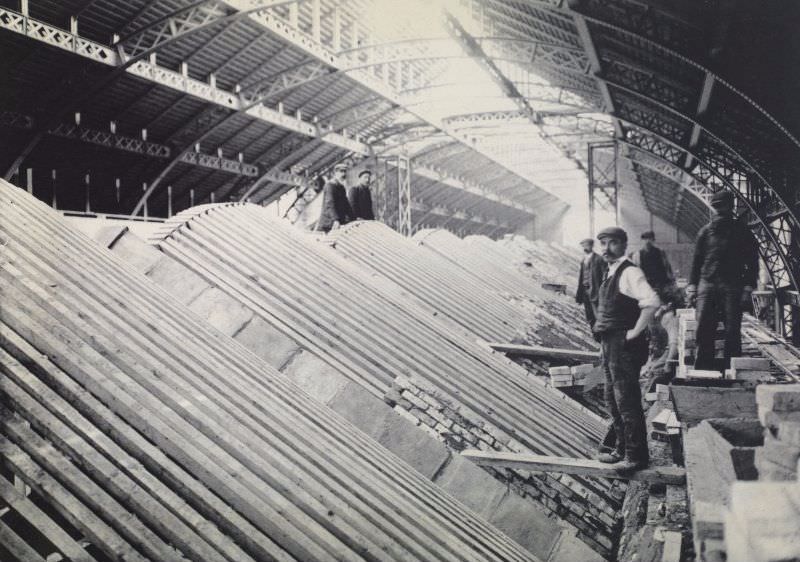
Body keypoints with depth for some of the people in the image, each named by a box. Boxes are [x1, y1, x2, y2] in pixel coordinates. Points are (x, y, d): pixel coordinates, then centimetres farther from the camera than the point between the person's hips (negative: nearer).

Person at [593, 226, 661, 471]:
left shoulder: (629, 272, -16)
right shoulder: (610, 273, 13)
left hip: (624, 347, -10)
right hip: (609, 345, 10)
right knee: (613, 401, 18)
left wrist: (635, 331, -22)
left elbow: (652, 302, -30)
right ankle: (622, 449, 30)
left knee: (627, 401, -2)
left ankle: (636, 456, 9)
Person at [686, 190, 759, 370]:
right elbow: (697, 260, 14)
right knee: (703, 328, -4)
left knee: (732, 331, -2)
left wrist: (748, 286, -4)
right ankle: (702, 369, 2)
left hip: (732, 286, -1)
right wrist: (692, 285, 5)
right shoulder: (706, 231, 11)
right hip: (707, 284, 1)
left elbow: (752, 261, 6)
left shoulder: (741, 232, 7)